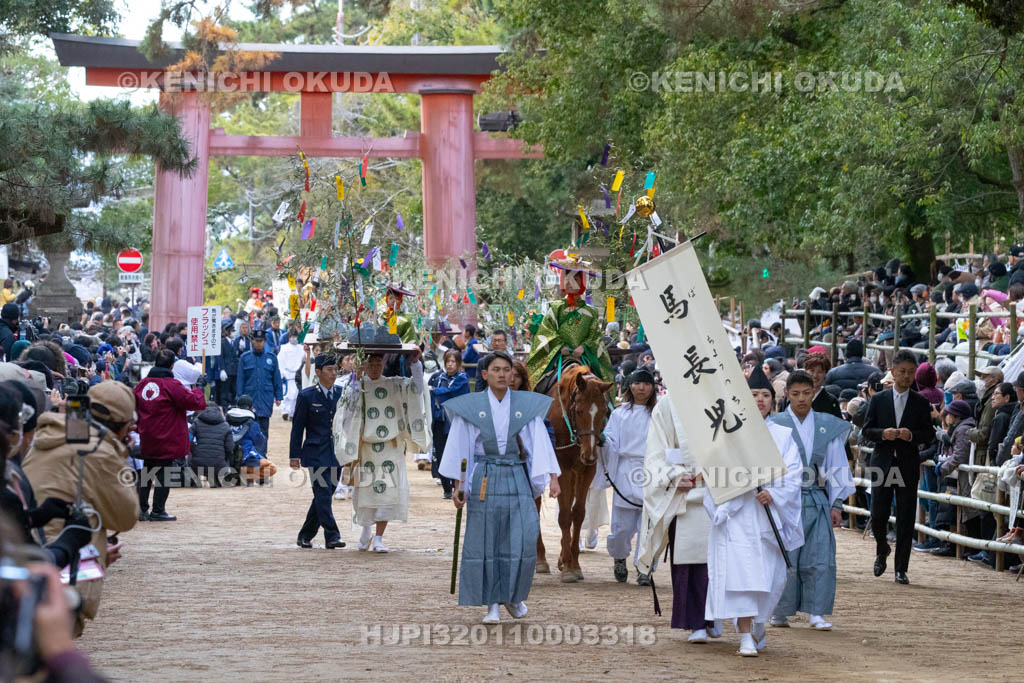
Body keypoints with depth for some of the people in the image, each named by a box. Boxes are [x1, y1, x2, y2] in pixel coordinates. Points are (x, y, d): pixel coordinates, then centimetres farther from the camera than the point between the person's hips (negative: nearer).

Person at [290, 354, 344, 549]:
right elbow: (297, 427, 1)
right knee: (323, 494, -13)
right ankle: (332, 536, -13)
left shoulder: (342, 395, 10)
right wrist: (294, 455, -2)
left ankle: (305, 536, 19)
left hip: (336, 454, 5)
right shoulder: (306, 396, -1)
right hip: (316, 453, -4)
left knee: (323, 497, 8)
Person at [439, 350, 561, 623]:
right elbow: (460, 447, 4)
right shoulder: (471, 406, 1)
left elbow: (541, 443, 0)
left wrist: (552, 478, -10)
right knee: (485, 543, -2)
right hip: (484, 479, -1)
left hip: (517, 478, 1)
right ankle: (492, 604, 7)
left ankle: (514, 596, 16)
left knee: (523, 540, -6)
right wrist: (458, 486, 0)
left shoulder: (527, 406, 5)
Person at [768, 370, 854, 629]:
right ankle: (780, 612, 11)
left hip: (817, 501, 2)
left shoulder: (827, 426, 8)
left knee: (820, 558, -5)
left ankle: (817, 613, -1)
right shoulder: (775, 425, 1)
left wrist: (837, 504, 6)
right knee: (784, 558, -1)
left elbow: (836, 467, 10)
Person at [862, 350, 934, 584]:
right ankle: (882, 550, 29)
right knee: (878, 514, -2)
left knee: (906, 519, -2)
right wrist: (883, 433, -16)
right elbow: (866, 430, 4)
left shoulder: (921, 403, 6)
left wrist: (911, 435, -16)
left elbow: (929, 434, 3)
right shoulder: (878, 400, 7)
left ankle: (901, 569, 4)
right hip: (882, 463, 0)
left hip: (908, 465, 0)